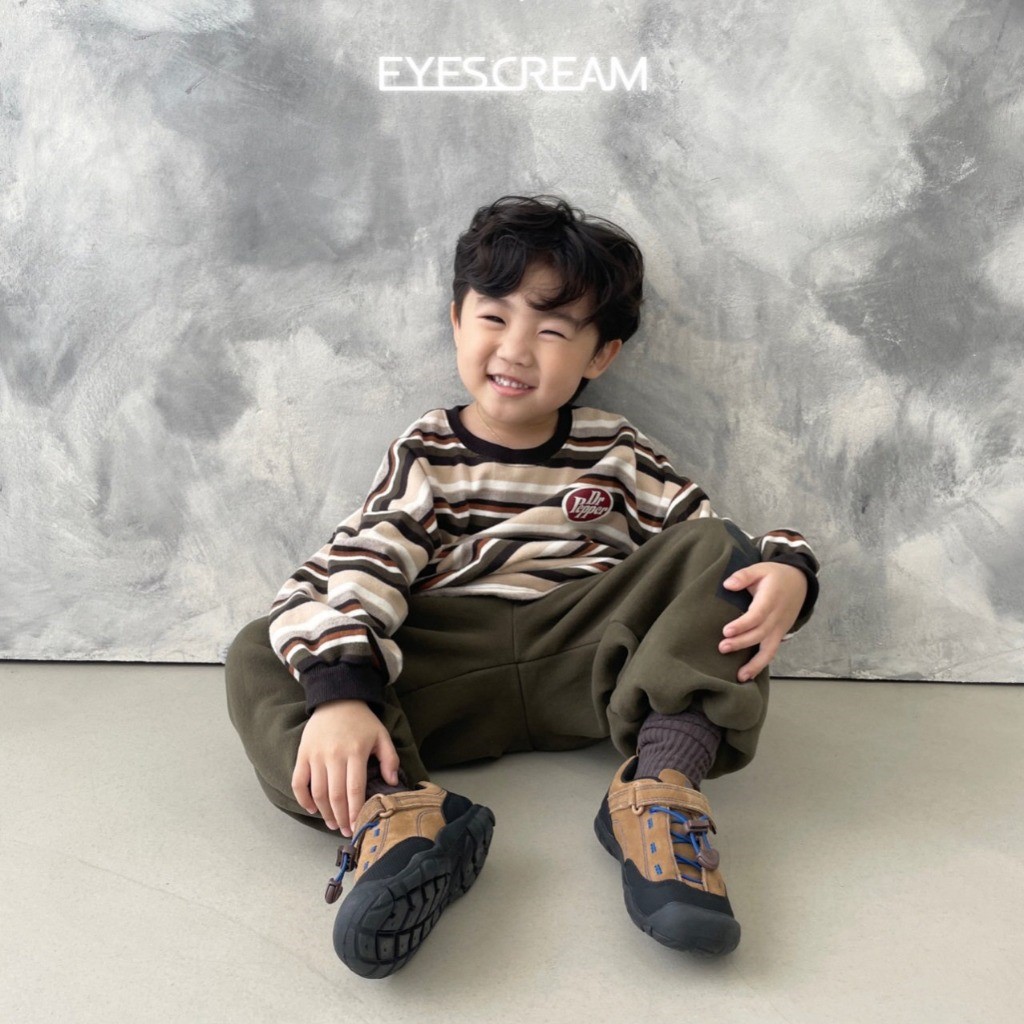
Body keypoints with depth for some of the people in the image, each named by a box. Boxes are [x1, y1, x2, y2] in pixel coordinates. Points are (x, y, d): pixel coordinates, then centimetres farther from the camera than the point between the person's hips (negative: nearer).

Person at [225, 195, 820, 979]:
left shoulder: (616, 454, 14)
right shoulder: (425, 456, 8)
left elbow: (717, 548, 9)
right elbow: (351, 573, -7)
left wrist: (785, 572, -16)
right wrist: (338, 691, -26)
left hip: (587, 662, 1)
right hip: (445, 671, 0)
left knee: (716, 546, -13)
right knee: (259, 657, -16)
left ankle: (664, 777, -31)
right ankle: (398, 813, -43)